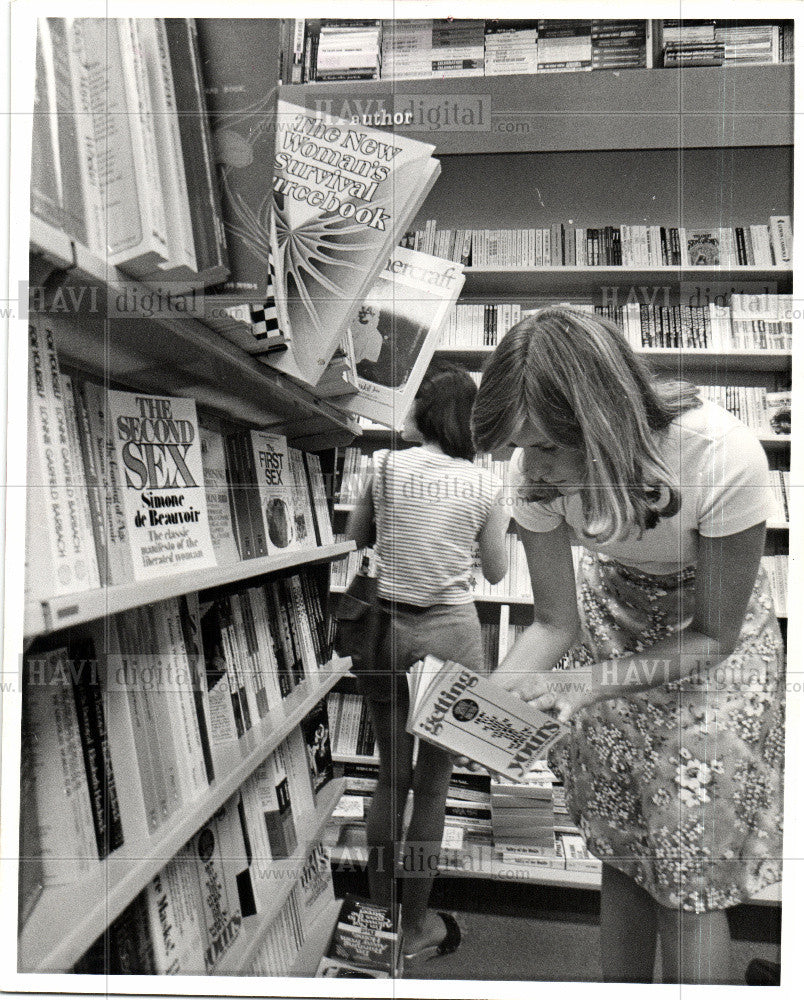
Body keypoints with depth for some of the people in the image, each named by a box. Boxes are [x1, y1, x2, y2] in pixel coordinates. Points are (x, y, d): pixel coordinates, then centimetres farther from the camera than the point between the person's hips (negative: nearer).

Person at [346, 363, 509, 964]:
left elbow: (355, 537, 10)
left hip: (387, 626, 2)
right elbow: (497, 573, 6)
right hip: (452, 631, -2)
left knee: (391, 776, 18)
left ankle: (380, 911, 33)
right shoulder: (485, 485, -5)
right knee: (434, 785, 10)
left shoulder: (386, 466, -3)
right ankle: (415, 928, 25)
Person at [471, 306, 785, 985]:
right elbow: (556, 623, -12)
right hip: (615, 623, 3)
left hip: (718, 644, -3)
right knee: (621, 854, 12)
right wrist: (490, 689, -30)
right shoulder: (536, 471, -24)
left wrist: (587, 683, -33)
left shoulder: (724, 458, -36)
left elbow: (714, 636, -22)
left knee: (689, 877, -1)